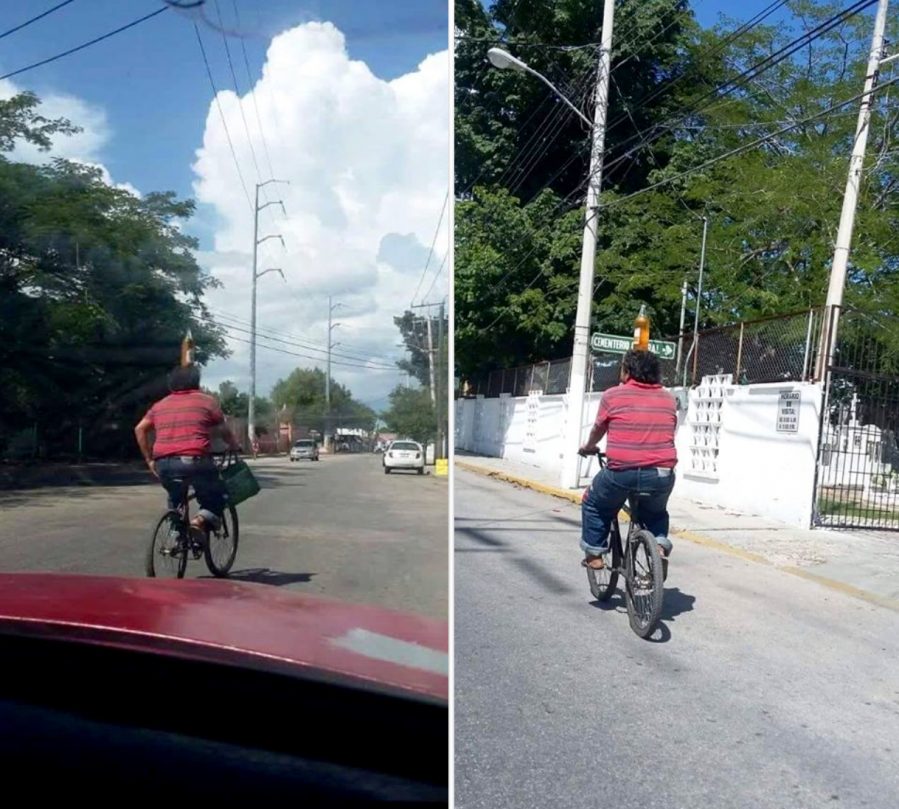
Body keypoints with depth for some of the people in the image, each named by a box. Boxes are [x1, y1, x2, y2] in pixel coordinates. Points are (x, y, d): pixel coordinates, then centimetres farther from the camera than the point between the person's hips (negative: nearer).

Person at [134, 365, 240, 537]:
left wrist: (149, 459, 22)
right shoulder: (206, 401, 9)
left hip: (163, 463, 5)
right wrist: (235, 446, 33)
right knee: (216, 496, 14)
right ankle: (204, 518, -13)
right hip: (194, 460, -5)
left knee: (175, 498, 30)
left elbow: (140, 429, 17)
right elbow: (224, 431, 15)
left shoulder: (160, 404, 21)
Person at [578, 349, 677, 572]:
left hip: (622, 472, -3)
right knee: (656, 512, 33)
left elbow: (598, 430, 16)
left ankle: (594, 554, 23)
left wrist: (588, 447, 37)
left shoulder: (613, 396, 3)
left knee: (593, 505, 25)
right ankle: (660, 546, 11)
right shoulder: (669, 399, 11)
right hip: (662, 474, 3)